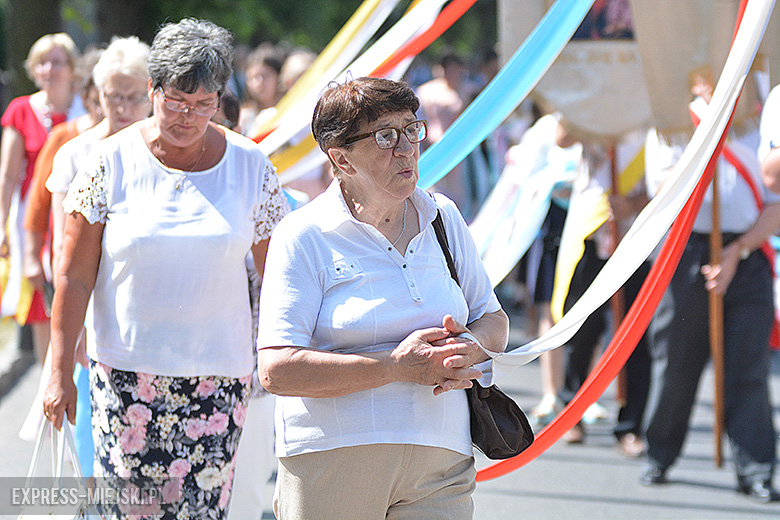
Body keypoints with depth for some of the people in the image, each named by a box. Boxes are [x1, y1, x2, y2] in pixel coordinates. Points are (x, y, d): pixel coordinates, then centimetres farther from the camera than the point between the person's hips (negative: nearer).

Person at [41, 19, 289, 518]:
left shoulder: (250, 166, 2)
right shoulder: (113, 162, -2)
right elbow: (74, 277, 0)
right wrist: (61, 372, -2)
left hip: (217, 375, 1)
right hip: (126, 371, 0)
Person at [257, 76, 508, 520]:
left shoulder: (443, 220, 10)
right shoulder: (305, 237, -5)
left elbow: (494, 320, 20)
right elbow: (277, 371, -14)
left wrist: (470, 349, -5)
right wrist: (396, 367, -17)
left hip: (441, 466, 4)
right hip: (331, 463, -3)